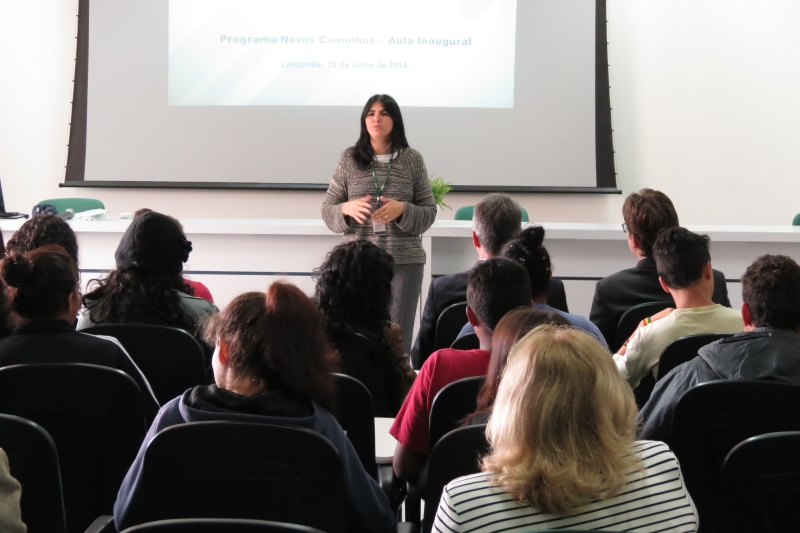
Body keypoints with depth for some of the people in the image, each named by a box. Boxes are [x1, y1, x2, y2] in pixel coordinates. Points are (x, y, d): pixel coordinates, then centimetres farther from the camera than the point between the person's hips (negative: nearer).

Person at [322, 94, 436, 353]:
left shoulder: (412, 159, 4)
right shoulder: (349, 159, 4)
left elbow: (429, 212, 6)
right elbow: (327, 210, 8)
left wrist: (402, 210, -13)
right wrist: (347, 209, -13)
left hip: (404, 261, 0)